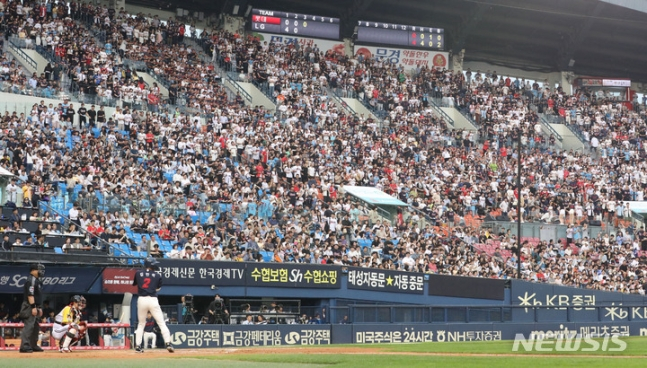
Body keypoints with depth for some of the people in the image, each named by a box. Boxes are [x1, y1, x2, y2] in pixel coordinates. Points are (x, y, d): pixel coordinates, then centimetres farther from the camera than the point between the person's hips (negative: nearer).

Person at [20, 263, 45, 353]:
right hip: (29, 306, -11)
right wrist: (33, 307, -26)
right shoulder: (31, 280, -12)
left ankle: (33, 345, 22)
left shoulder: (36, 280, 20)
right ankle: (24, 346, -20)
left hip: (34, 307, 11)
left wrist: (39, 308, 26)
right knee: (29, 326, -16)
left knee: (36, 327, 15)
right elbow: (30, 294, -21)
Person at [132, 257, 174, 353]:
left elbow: (134, 284, 21)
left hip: (141, 300, 2)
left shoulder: (138, 274, 5)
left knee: (141, 324, 15)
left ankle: (138, 346, 9)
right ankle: (168, 344, -9)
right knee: (162, 323, 1)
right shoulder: (157, 275, 3)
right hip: (153, 300, -2)